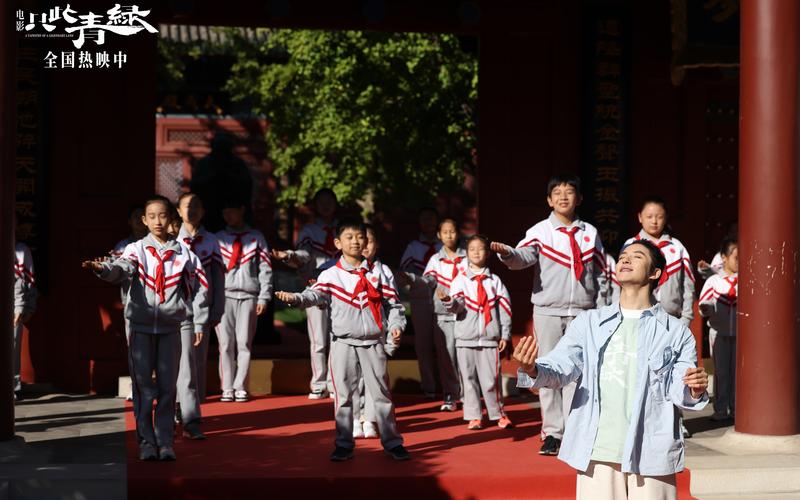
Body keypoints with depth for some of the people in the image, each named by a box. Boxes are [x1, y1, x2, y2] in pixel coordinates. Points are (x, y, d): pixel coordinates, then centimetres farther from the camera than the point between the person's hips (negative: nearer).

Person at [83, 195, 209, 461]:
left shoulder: (183, 252, 5)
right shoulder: (137, 249, 1)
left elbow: (200, 287, 9)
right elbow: (121, 268, -20)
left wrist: (199, 323, 6)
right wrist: (102, 269, -42)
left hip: (170, 327, 1)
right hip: (141, 326, -1)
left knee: (168, 386, 3)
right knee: (143, 385, 0)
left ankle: (166, 442, 10)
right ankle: (146, 441, 8)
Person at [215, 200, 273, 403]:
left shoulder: (256, 237, 11)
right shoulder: (219, 238, 13)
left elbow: (265, 268, 7)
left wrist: (264, 297, -1)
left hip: (248, 296, 0)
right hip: (224, 295, 1)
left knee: (244, 343, -1)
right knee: (226, 343, -2)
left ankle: (240, 387, 5)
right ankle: (227, 388, 3)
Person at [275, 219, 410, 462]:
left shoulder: (378, 272, 6)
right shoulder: (331, 275, -1)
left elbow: (393, 302, 7)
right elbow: (315, 294, -17)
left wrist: (396, 325, -9)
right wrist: (295, 298, -37)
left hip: (373, 342, 1)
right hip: (343, 343, -1)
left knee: (382, 392, 6)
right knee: (343, 394, 2)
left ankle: (392, 442, 15)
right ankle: (344, 444, 12)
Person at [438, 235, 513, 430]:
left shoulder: (494, 280, 6)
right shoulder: (461, 279, 4)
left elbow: (505, 308, 7)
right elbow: (458, 305, -8)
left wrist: (505, 335, 3)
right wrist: (447, 300, -30)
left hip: (489, 337, 0)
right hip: (466, 338, 1)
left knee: (491, 379, -3)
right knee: (469, 378, 4)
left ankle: (498, 414, 13)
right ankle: (474, 416, 12)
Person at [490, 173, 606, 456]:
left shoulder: (590, 233, 8)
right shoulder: (540, 231, 0)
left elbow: (600, 275, 11)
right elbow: (524, 258, -18)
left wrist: (600, 311, 5)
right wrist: (507, 253, -40)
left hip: (582, 313, 2)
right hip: (548, 311, -1)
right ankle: (553, 433, 7)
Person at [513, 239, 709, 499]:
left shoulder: (675, 331, 6)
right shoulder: (588, 322, 11)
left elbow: (680, 391, 1)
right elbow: (559, 369, 1)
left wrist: (695, 390, -22)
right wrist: (532, 370, -21)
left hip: (651, 456, -1)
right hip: (597, 452, 1)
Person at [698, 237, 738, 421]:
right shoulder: (713, 281, 2)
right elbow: (703, 307, 2)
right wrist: (706, 310, -18)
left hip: (740, 333, 1)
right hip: (720, 333, -1)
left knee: (737, 371, 3)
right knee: (721, 371, -1)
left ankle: (736, 409, 10)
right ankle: (720, 409, 5)